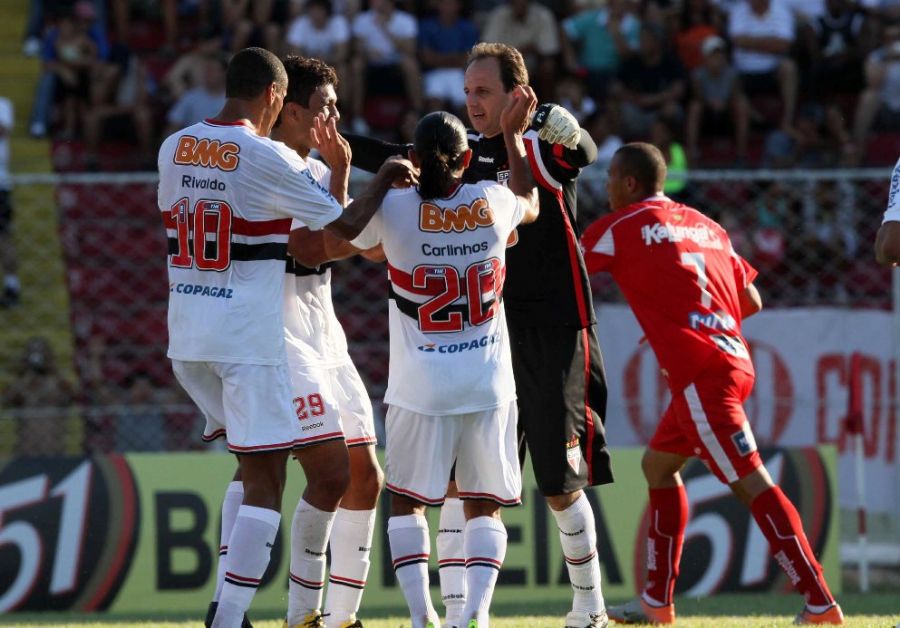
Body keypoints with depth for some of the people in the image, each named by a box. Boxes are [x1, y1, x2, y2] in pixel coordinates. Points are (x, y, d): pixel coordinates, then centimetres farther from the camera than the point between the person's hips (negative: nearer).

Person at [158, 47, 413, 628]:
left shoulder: (174, 149, 6)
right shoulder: (269, 159, -11)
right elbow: (346, 226, -6)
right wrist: (385, 180, 12)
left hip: (185, 339, 7)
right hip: (248, 338, -7)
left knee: (253, 464, 20)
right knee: (265, 483, -2)